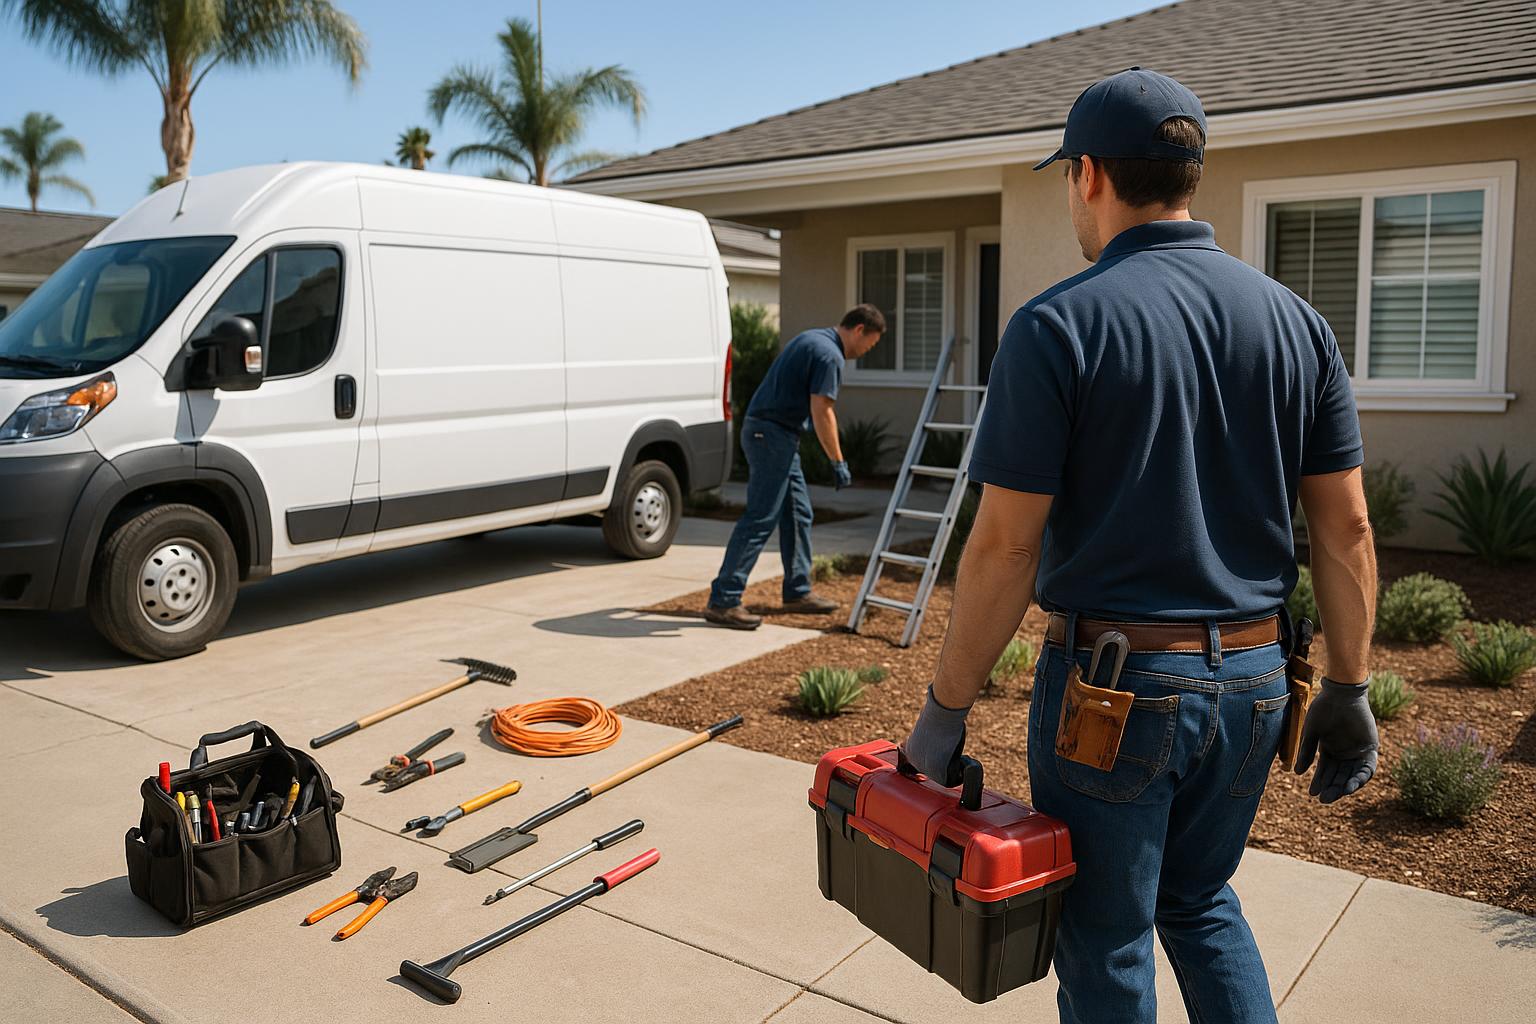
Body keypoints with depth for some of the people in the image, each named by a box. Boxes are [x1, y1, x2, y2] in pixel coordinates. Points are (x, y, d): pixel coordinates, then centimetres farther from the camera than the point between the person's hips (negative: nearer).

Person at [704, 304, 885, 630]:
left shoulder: (811, 338, 17)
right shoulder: (829, 354, -13)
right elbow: (822, 412, -18)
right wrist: (838, 462, -12)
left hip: (765, 429, 11)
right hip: (772, 434, -11)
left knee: (797, 513, 15)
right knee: (760, 519, -11)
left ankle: (797, 592, 22)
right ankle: (723, 601, -10)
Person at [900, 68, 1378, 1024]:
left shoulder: (1057, 326, -14)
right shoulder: (1296, 319, 3)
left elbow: (1006, 546, -16)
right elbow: (1346, 528, 3)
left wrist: (946, 710, -7)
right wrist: (1348, 689, 13)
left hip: (1113, 683, -5)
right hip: (1252, 678, 6)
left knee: (1107, 942, 14)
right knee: (1201, 900, 28)